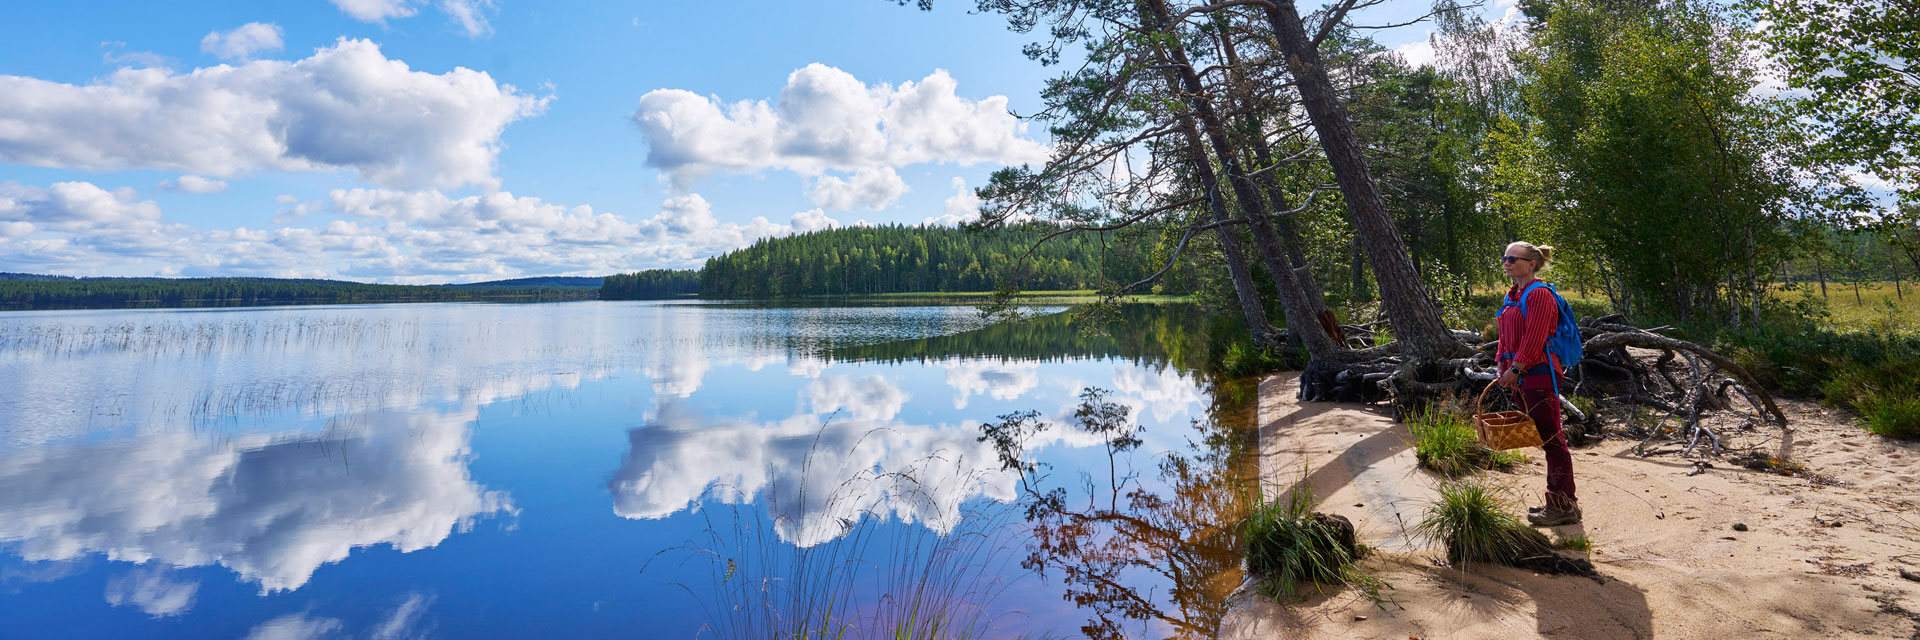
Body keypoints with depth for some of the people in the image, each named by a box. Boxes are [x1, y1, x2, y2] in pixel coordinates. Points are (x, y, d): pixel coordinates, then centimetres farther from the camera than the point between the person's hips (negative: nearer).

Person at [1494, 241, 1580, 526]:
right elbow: (1506, 337, 18)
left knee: (1551, 440, -3)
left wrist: (1515, 369, -17)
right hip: (1520, 379, 9)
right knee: (1546, 439, 15)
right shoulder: (1512, 296, 16)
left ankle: (1565, 507, 6)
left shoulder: (1539, 295, -12)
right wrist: (1503, 369, 9)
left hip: (1538, 376, -9)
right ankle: (1557, 501, 24)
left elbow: (1534, 339, -18)